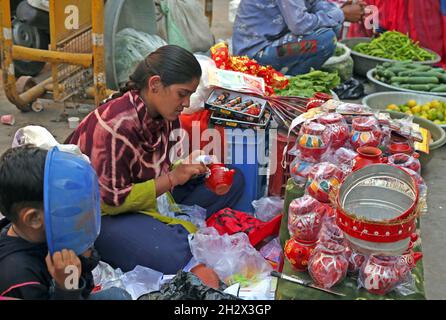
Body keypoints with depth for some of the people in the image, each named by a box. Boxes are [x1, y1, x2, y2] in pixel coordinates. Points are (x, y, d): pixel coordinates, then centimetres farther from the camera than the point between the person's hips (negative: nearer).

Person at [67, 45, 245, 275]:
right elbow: (111, 200, -24)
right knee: (173, 255, -35)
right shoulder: (115, 126, -28)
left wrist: (186, 167, -13)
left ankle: (179, 229, -8)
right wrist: (172, 178, -24)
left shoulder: (165, 115, -4)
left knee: (233, 180, 0)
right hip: (104, 213, -8)